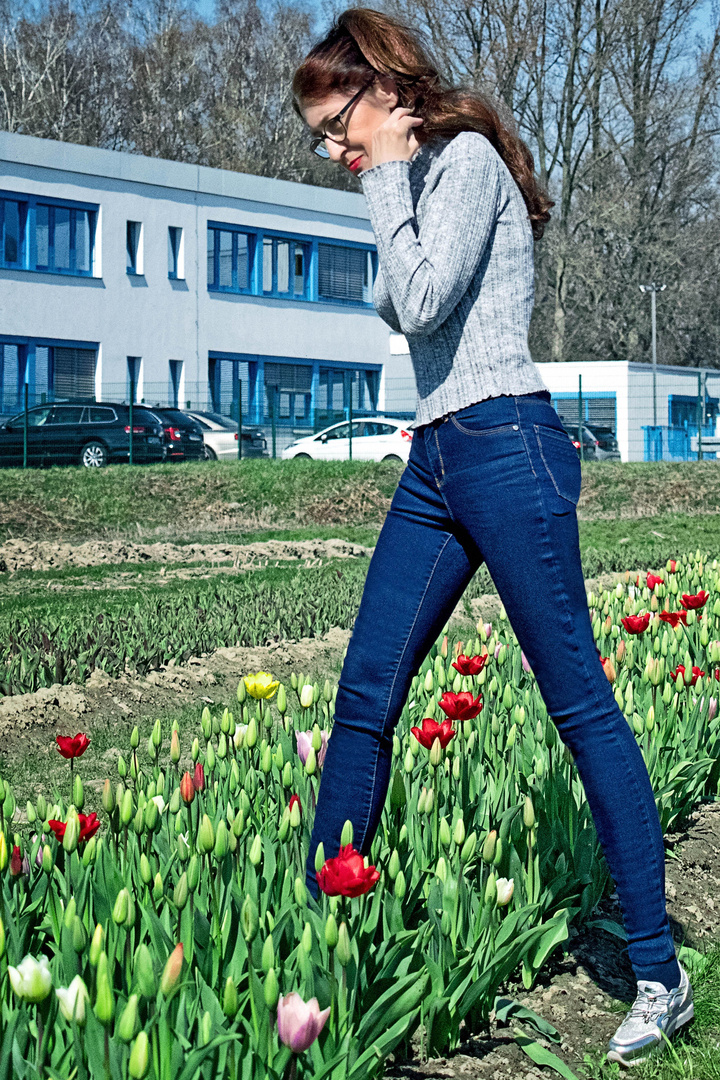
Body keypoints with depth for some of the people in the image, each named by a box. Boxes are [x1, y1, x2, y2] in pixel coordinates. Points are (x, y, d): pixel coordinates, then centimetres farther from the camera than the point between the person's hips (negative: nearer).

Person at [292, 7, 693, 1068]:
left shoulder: (466, 155, -5)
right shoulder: (418, 181, 20)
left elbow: (425, 302, -16)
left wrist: (388, 182, -7)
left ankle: (660, 974, 2)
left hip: (504, 447, -9)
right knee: (363, 696, 6)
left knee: (580, 703, -6)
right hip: (433, 460, 9)